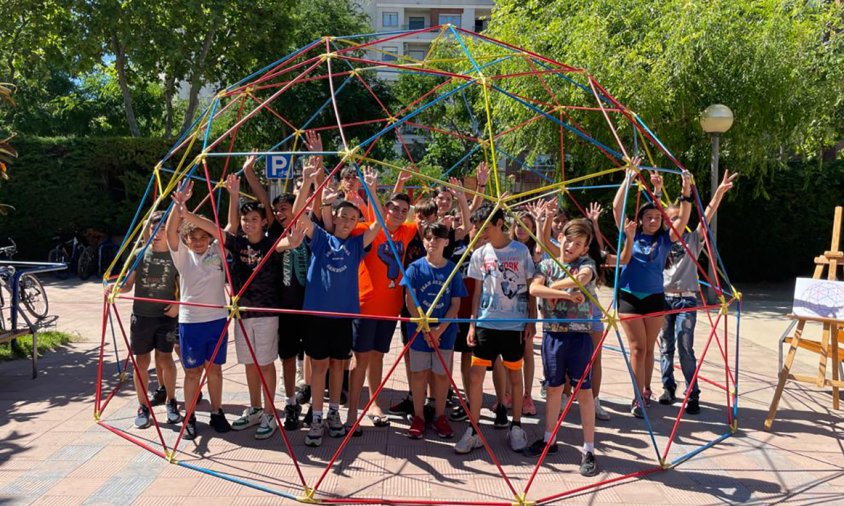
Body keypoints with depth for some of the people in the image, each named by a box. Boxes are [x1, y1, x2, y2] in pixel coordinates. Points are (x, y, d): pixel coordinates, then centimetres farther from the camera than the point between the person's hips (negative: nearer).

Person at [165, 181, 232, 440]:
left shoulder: (218, 251, 3)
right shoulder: (182, 255, 2)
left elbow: (218, 230, -16)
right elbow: (170, 232, -15)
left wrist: (189, 214, -27)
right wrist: (178, 204, -30)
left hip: (217, 319, 1)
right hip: (190, 321, -1)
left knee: (214, 367, 11)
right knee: (193, 370, 6)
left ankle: (217, 413, 24)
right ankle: (189, 418, 18)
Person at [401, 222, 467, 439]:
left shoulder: (453, 270, 0)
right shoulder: (415, 267, -3)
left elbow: (455, 304, -1)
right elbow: (410, 300, -5)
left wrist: (440, 329, -12)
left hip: (445, 331, 1)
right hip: (419, 330, -1)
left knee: (442, 373, 7)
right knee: (419, 372, 6)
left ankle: (440, 416, 22)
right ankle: (418, 417, 19)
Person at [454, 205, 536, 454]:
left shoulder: (521, 251, -2)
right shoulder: (479, 254, 4)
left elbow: (531, 288, 2)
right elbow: (477, 291, 8)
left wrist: (531, 320, -2)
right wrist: (472, 324, 4)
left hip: (515, 324, -2)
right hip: (485, 322, 2)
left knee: (515, 374, 10)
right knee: (476, 374, -2)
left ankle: (516, 427, 24)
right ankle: (474, 431, 8)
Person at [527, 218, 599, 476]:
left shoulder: (587, 264, 0)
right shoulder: (547, 265, 6)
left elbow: (580, 279, -23)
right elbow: (534, 289, -13)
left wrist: (552, 287, -12)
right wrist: (566, 293, -21)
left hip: (579, 334, -3)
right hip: (552, 332, 3)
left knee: (583, 390, 0)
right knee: (554, 387, 14)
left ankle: (589, 450, 7)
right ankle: (549, 439, 29)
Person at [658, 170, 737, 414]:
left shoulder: (693, 240, 7)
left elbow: (706, 216, -6)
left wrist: (719, 193, -18)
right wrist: (657, 191, -17)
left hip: (686, 300, -2)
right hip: (663, 298, 2)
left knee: (685, 348, -7)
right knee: (666, 346, 9)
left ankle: (693, 394, 0)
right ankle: (668, 388, 22)